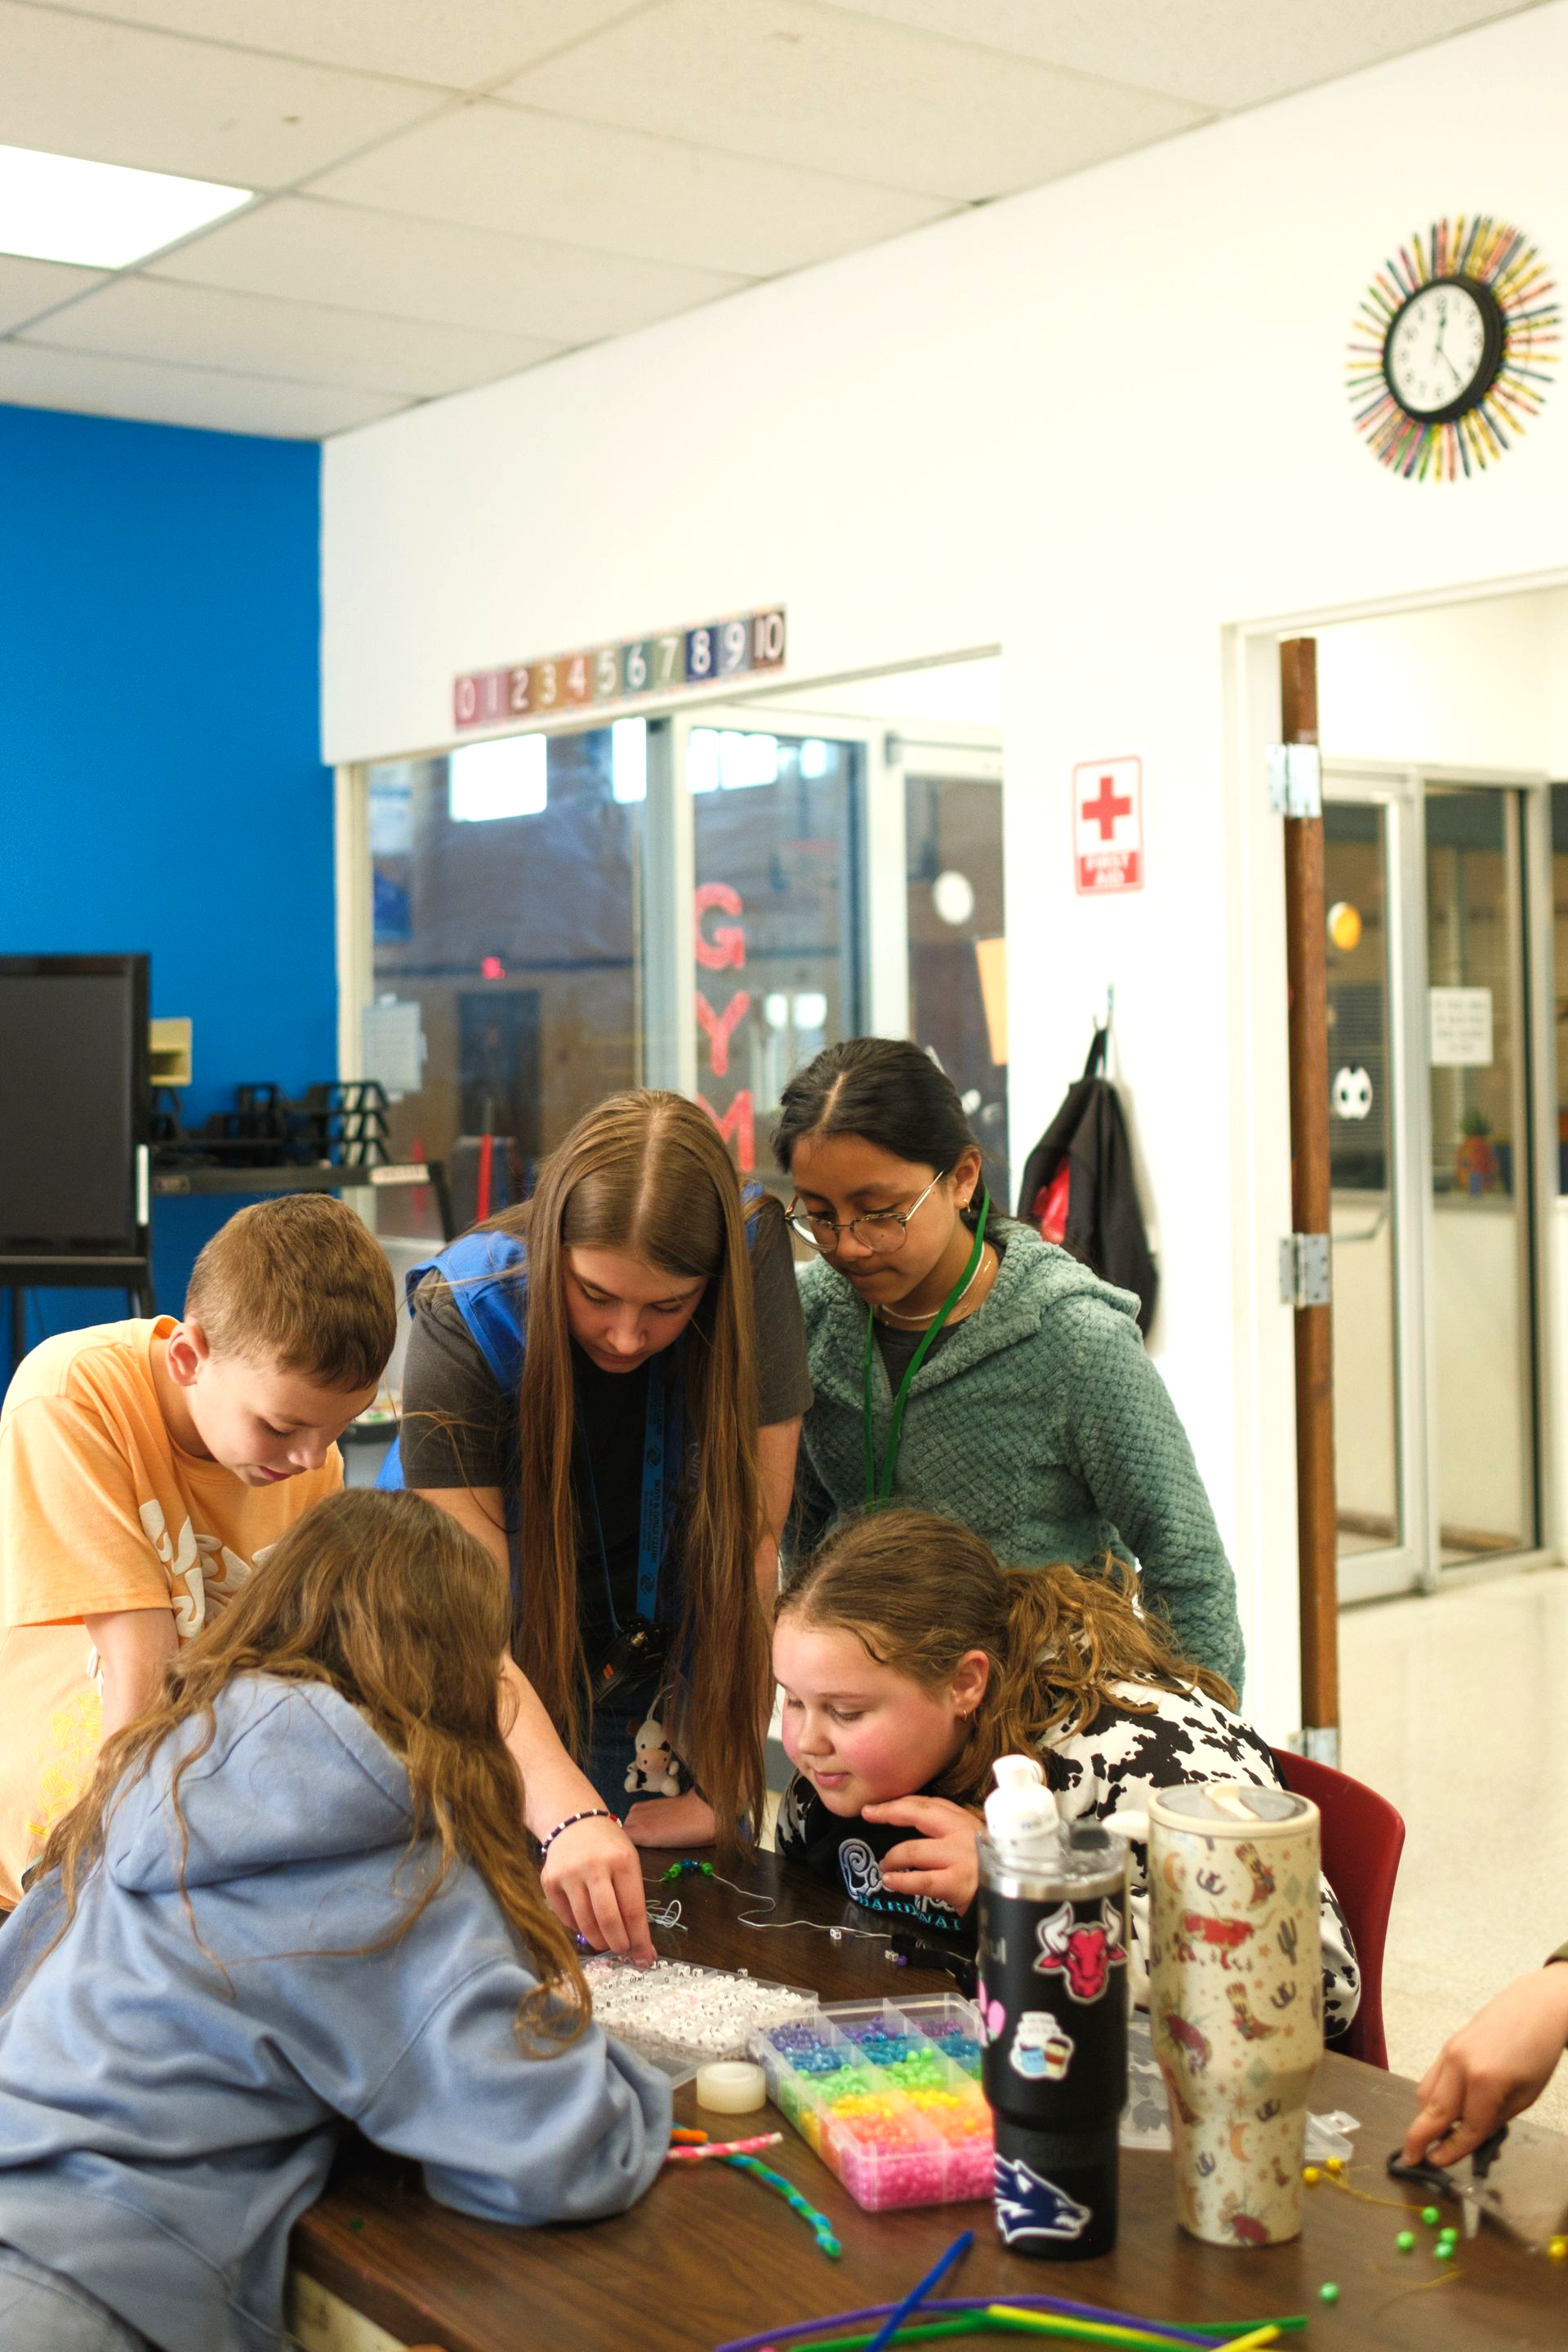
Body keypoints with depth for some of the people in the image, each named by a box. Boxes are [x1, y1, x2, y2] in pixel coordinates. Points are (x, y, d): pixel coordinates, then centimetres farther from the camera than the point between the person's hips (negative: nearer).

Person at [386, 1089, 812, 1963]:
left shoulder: (758, 1256, -23)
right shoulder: (466, 1315, -27)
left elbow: (755, 1542, -20)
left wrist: (722, 1785, -21)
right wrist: (568, 1814, -46)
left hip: (665, 1658, 1)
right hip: (495, 1686, -1)